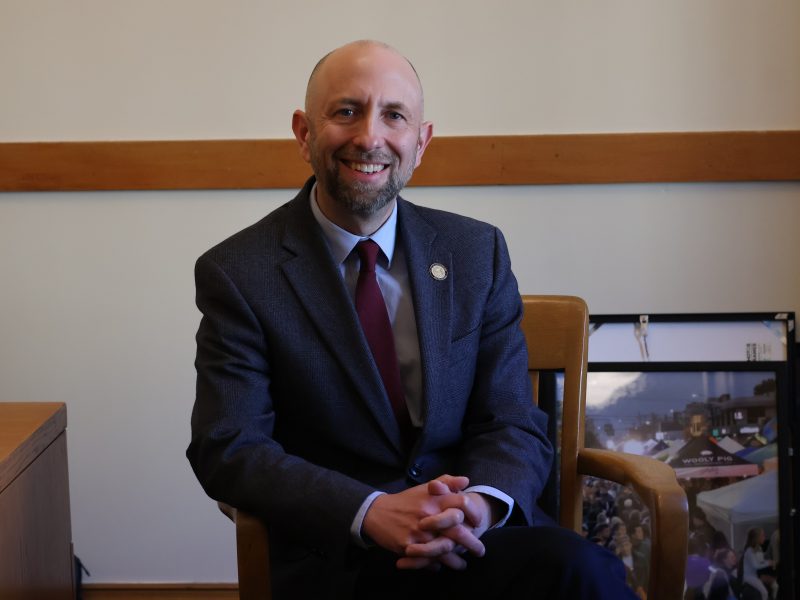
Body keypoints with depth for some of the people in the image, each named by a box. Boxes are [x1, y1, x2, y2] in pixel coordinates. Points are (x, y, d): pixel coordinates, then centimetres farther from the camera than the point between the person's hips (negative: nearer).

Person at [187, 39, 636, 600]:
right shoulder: (238, 274, -2)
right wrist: (371, 512, -24)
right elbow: (229, 448, -8)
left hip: (472, 534, 5)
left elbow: (515, 425, 4)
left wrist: (481, 502, -20)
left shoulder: (478, 251, 6)